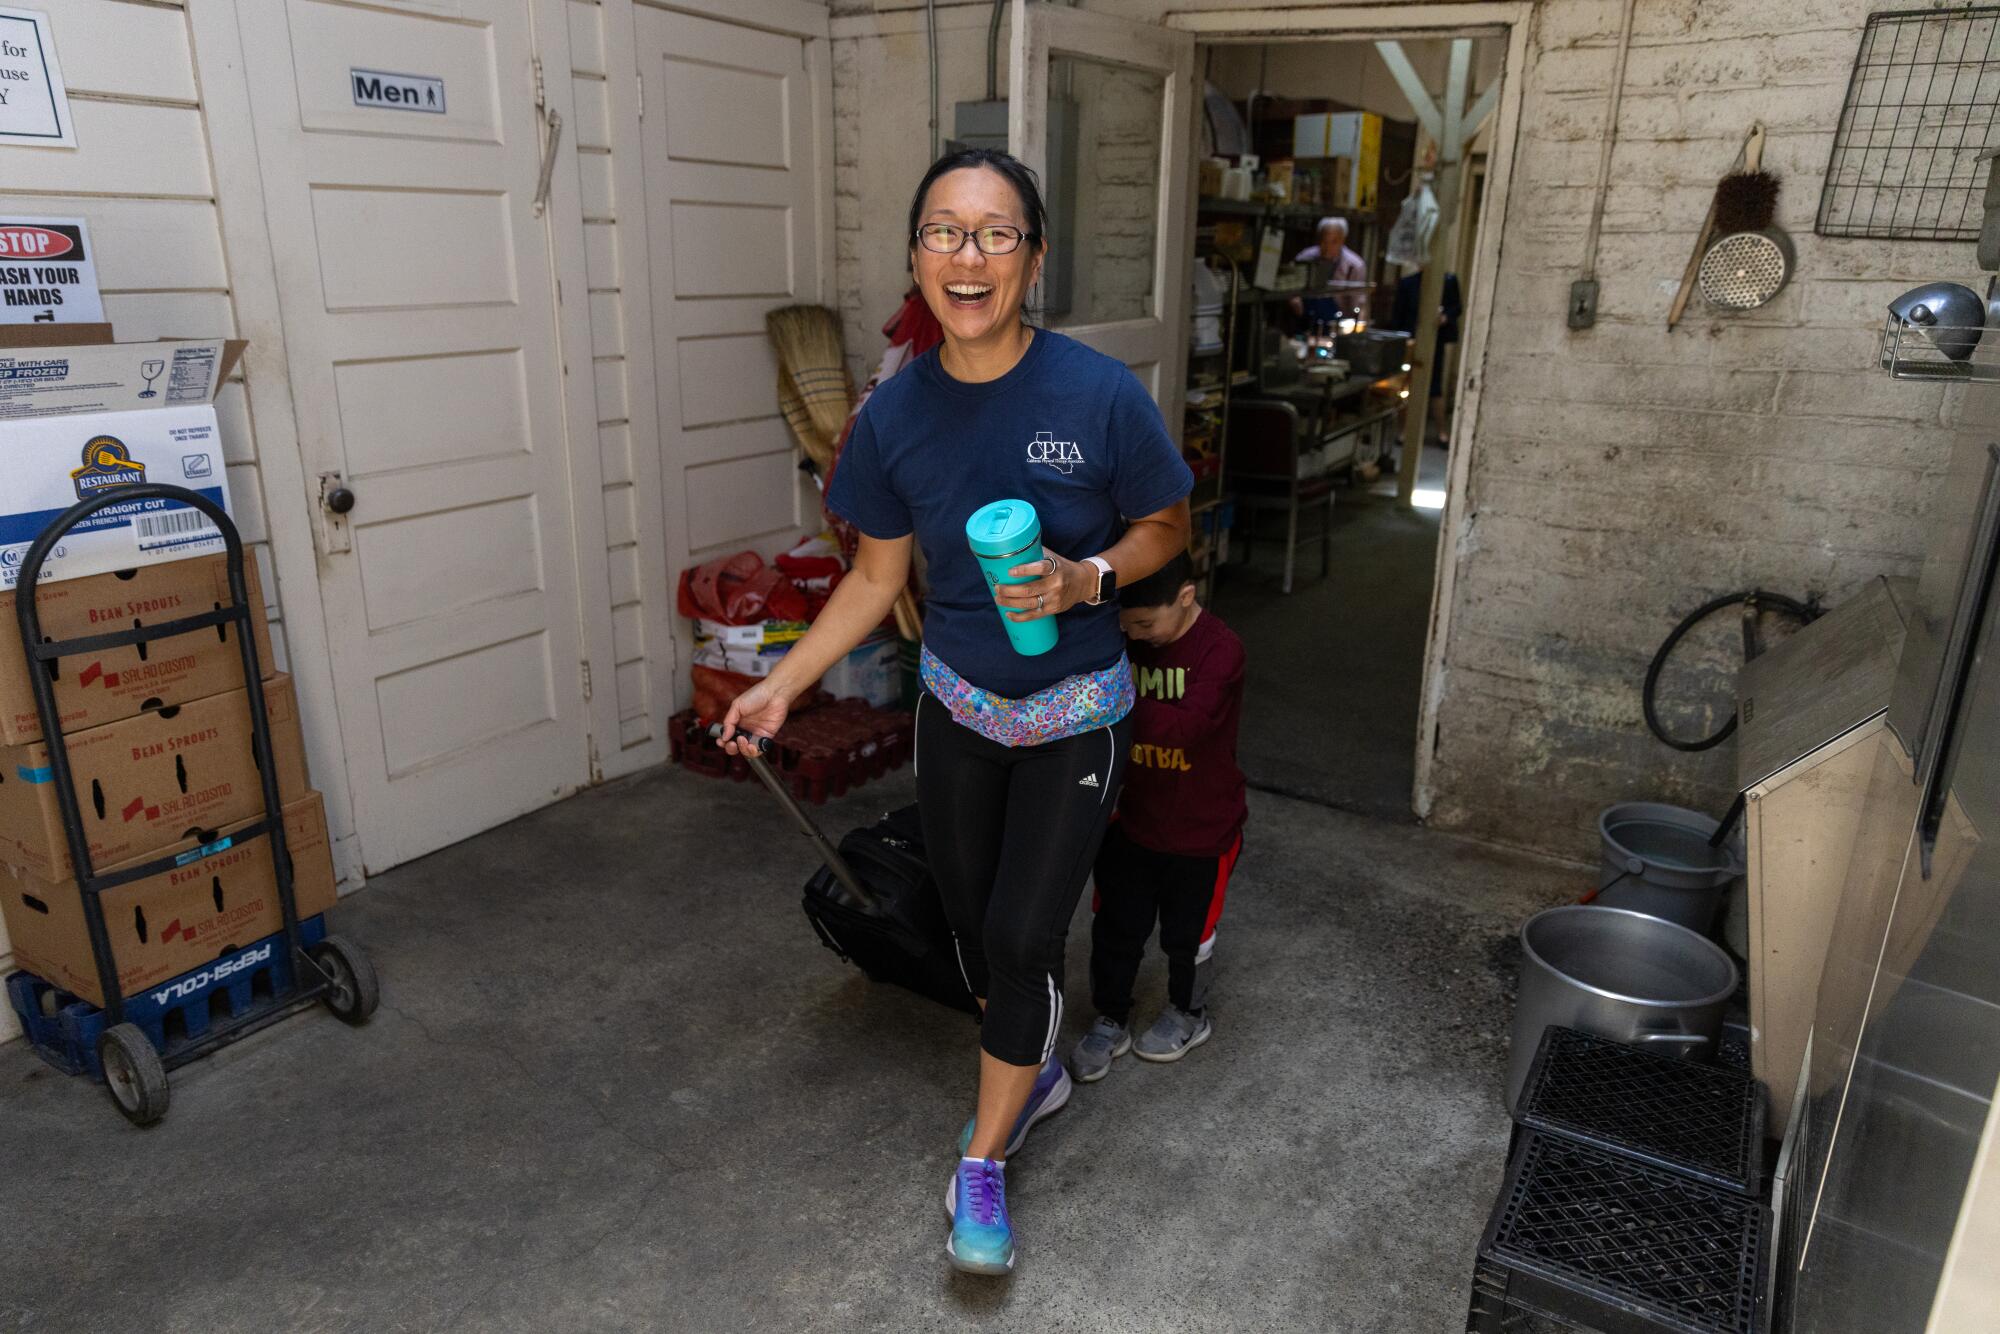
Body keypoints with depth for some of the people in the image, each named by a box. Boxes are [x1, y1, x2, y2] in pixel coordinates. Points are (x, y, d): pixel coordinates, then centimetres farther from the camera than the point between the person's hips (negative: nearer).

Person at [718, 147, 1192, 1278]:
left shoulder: (1101, 394, -20)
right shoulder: (896, 412, -10)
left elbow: (1166, 526, -5)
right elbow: (877, 576, 2)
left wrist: (1087, 579, -24)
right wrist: (785, 683, -3)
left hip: (1073, 715, -3)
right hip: (957, 705, 4)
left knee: (1024, 934, -1)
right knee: (972, 919, 15)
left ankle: (984, 1162, 23)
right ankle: (1036, 1074, 45)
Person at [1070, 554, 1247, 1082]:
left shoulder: (1220, 649, -24)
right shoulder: (1123, 642, -7)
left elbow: (1184, 727, -37)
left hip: (1202, 829, -4)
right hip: (1131, 820, 4)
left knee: (1187, 932, 17)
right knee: (1115, 928, 13)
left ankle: (1189, 1014, 42)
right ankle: (1110, 1021, 35)